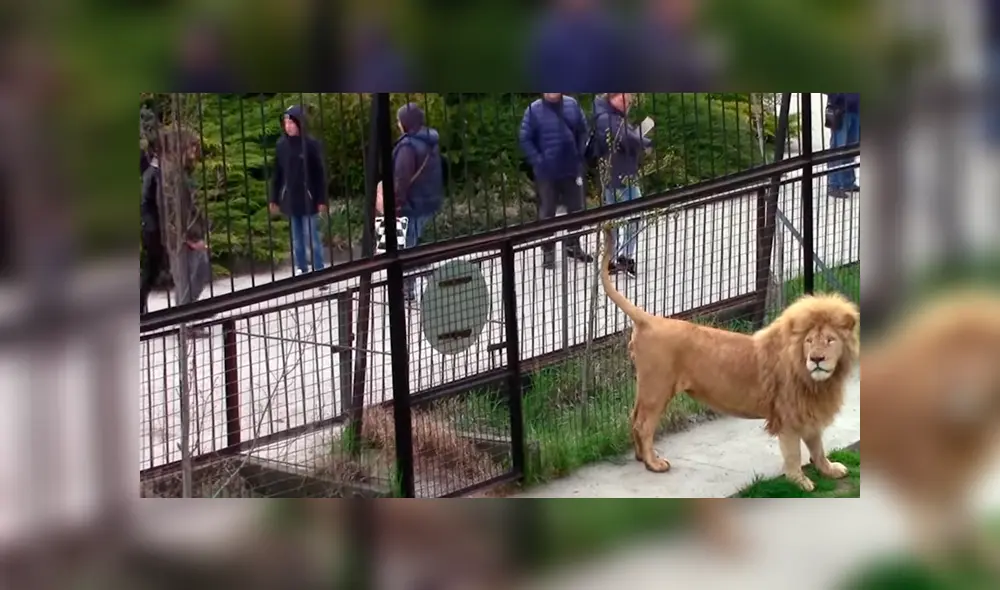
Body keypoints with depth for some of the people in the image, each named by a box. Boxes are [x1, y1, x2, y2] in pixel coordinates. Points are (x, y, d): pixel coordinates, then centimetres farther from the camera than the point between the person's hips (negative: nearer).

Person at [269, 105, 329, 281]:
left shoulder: (311, 144, -7)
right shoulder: (281, 145, 3)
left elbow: (320, 174, -5)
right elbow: (277, 174, 9)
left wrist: (322, 200, -8)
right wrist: (274, 199, 8)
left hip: (308, 200, -4)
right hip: (290, 200, 4)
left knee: (312, 239, -4)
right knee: (297, 241, 9)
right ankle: (302, 273, 16)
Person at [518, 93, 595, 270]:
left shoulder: (572, 105, -2)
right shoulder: (534, 110, -11)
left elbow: (584, 131, 8)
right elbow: (524, 139, -7)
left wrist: (580, 154, 1)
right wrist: (537, 161, -13)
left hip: (572, 169, 3)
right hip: (546, 172, -3)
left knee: (576, 209, 15)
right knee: (547, 213, 5)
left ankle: (572, 245, 33)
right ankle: (548, 251, 17)